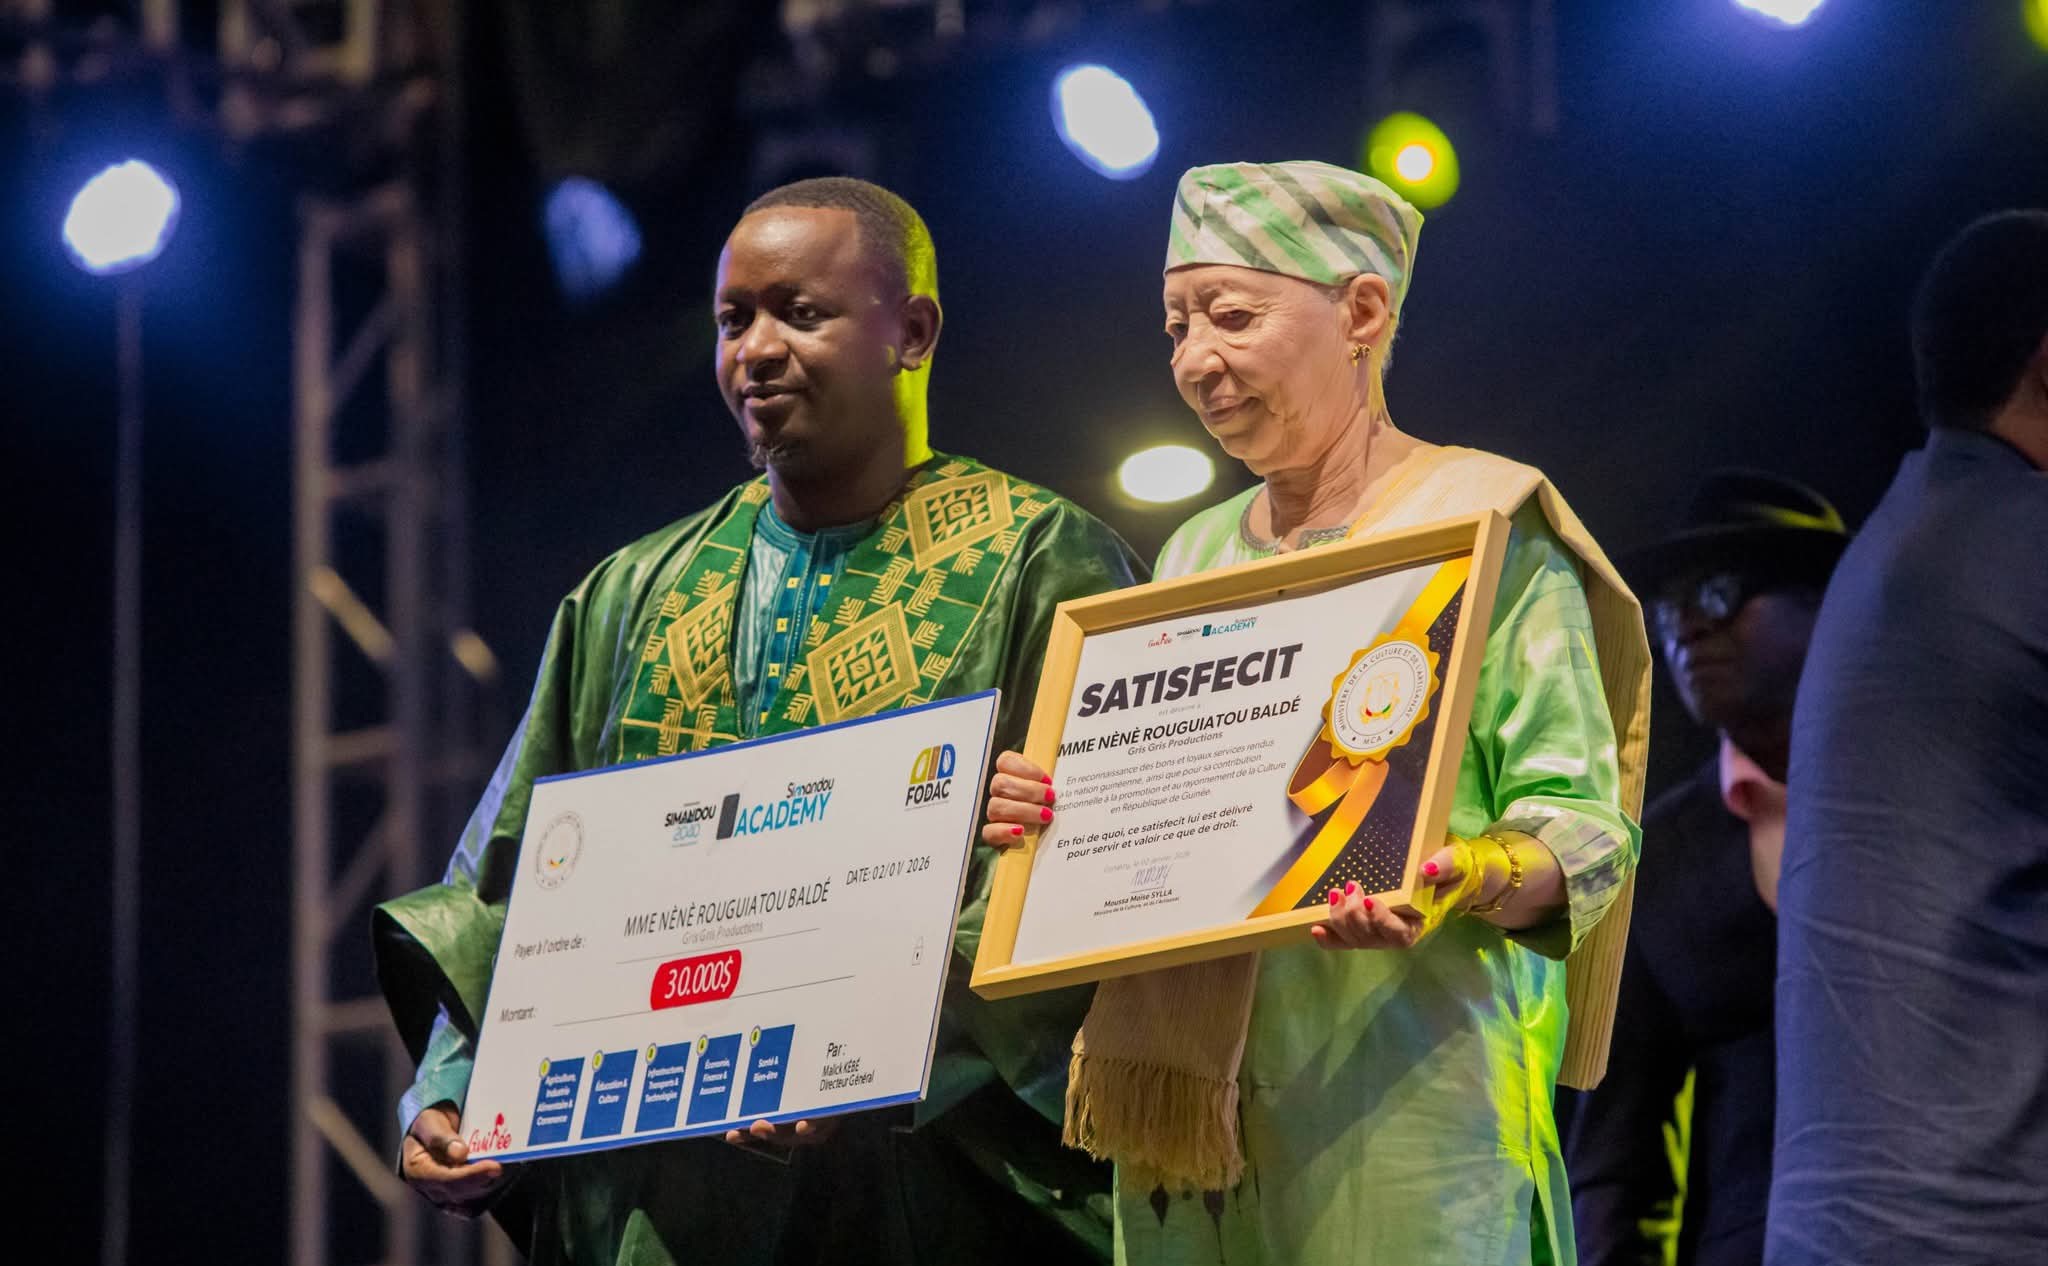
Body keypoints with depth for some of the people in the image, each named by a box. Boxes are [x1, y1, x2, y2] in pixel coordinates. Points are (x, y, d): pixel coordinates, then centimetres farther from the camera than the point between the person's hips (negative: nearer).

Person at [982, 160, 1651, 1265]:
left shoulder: (1482, 527, -1)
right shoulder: (1196, 556, 19)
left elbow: (1588, 823, -8)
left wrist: (1468, 882, -28)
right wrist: (1051, 818, 3)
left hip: (1402, 1096, -6)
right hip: (1195, 1091, 6)